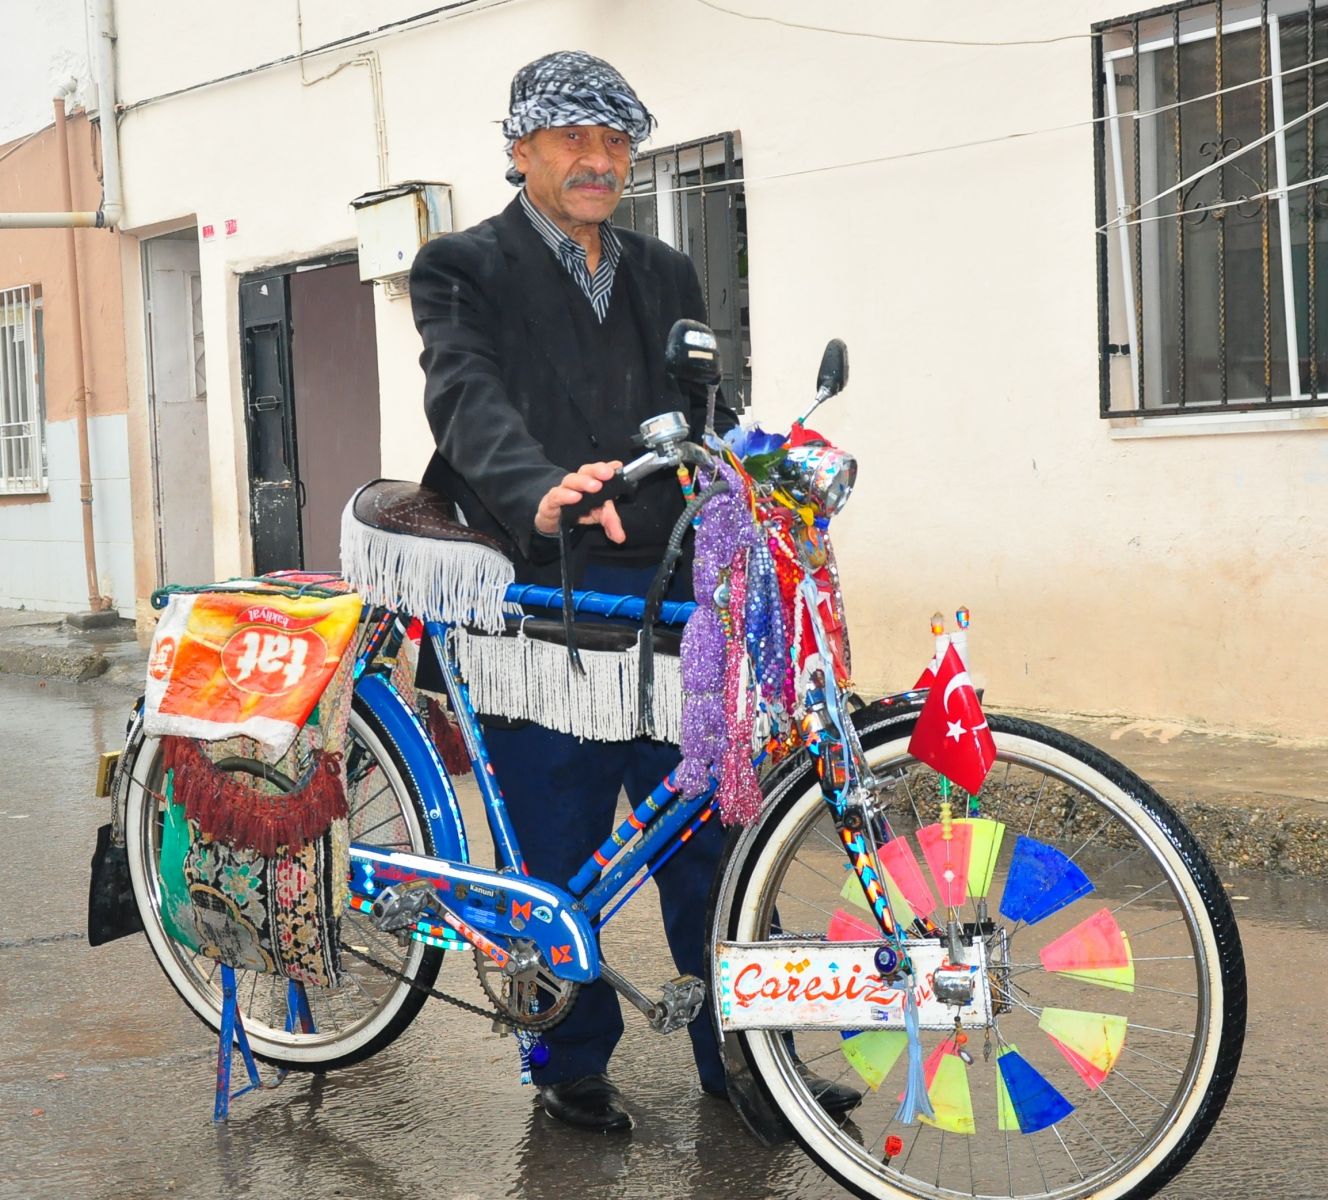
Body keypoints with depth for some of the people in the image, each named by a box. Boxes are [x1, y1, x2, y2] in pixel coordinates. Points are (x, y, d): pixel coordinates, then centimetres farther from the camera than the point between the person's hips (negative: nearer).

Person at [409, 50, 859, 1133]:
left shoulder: (667, 277, 18)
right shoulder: (466, 269, 2)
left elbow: (710, 416, 15)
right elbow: (472, 402, -16)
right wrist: (541, 495, -36)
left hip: (667, 595, 4)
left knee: (711, 839, 6)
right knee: (559, 848, 4)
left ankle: (742, 1054, 19)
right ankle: (572, 1062, 21)